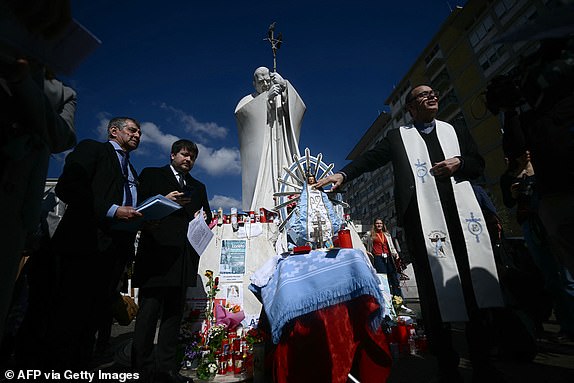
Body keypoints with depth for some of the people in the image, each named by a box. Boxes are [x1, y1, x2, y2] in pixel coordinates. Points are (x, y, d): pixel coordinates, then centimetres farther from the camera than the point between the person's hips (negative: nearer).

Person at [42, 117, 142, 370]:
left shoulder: (132, 172, 26)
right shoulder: (92, 149, 6)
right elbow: (66, 187, -9)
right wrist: (111, 210, -18)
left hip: (116, 251, 7)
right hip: (87, 243, -7)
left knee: (94, 317, 10)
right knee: (69, 315, -2)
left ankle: (79, 370, 19)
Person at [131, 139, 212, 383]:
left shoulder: (198, 187, 23)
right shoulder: (151, 175, 12)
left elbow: (207, 216, 19)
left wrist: (204, 219, -3)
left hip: (184, 256, 4)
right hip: (156, 252, -4)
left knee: (174, 313, 8)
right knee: (149, 311, -2)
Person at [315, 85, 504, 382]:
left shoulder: (456, 131, 25)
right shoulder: (398, 137, 14)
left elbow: (479, 163, 21)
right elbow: (370, 158, 1)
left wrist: (459, 163, -2)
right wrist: (343, 174, -16)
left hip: (463, 214, 4)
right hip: (423, 215, -4)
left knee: (474, 283, 6)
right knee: (435, 289, -2)